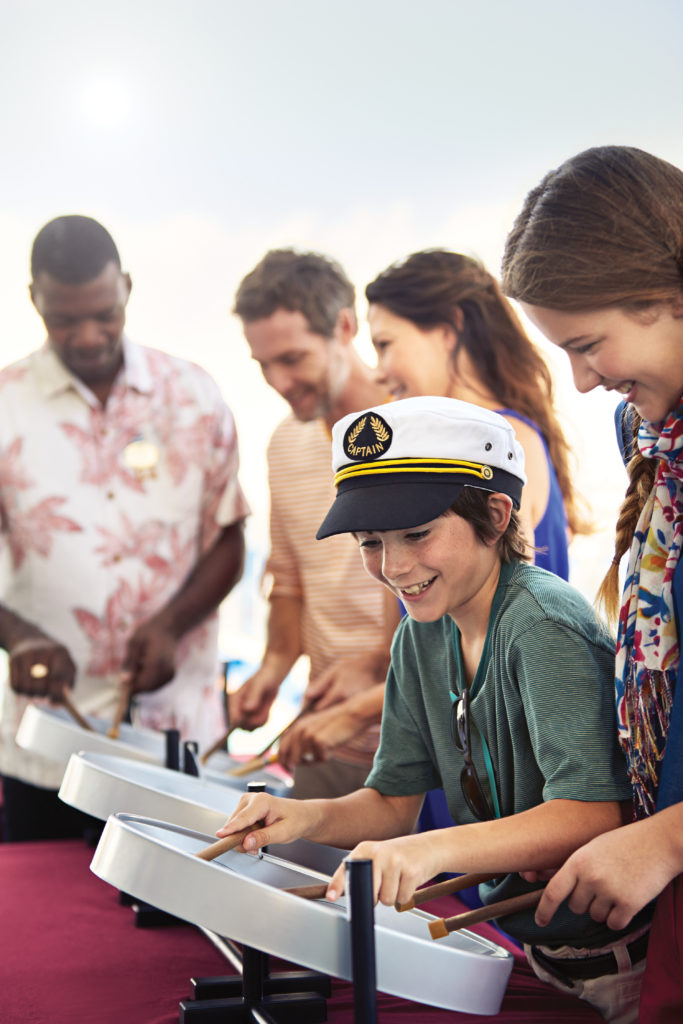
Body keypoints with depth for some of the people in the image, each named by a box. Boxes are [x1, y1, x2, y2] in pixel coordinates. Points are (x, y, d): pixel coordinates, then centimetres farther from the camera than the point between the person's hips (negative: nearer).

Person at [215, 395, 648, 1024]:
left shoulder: (542, 624, -22)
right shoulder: (422, 637, 2)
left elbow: (594, 812, -31)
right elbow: (394, 801, 7)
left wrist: (433, 849, -42)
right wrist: (313, 817, -13)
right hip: (523, 941, 7)